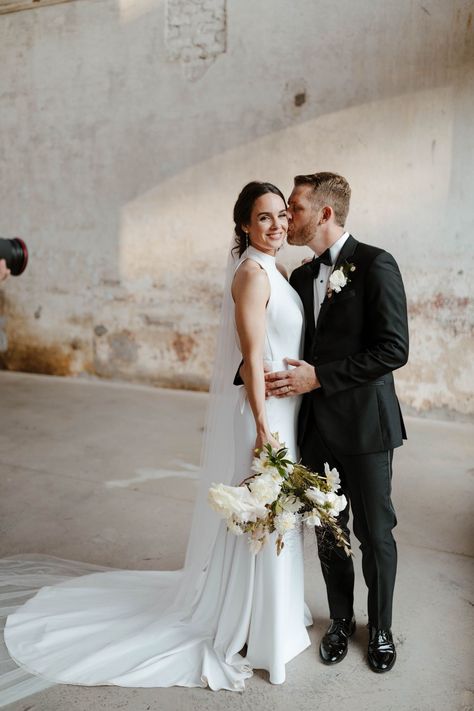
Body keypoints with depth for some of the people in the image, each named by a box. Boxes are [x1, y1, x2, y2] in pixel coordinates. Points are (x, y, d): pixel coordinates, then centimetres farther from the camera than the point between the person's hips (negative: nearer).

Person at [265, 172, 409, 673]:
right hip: (316, 428, 6)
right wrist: (281, 377, -5)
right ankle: (340, 621, 36)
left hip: (364, 424, -5)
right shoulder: (301, 277, 11)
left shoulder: (375, 264, -10)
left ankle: (380, 628, 32)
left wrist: (319, 377, -18)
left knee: (375, 534, 9)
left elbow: (394, 348, -17)